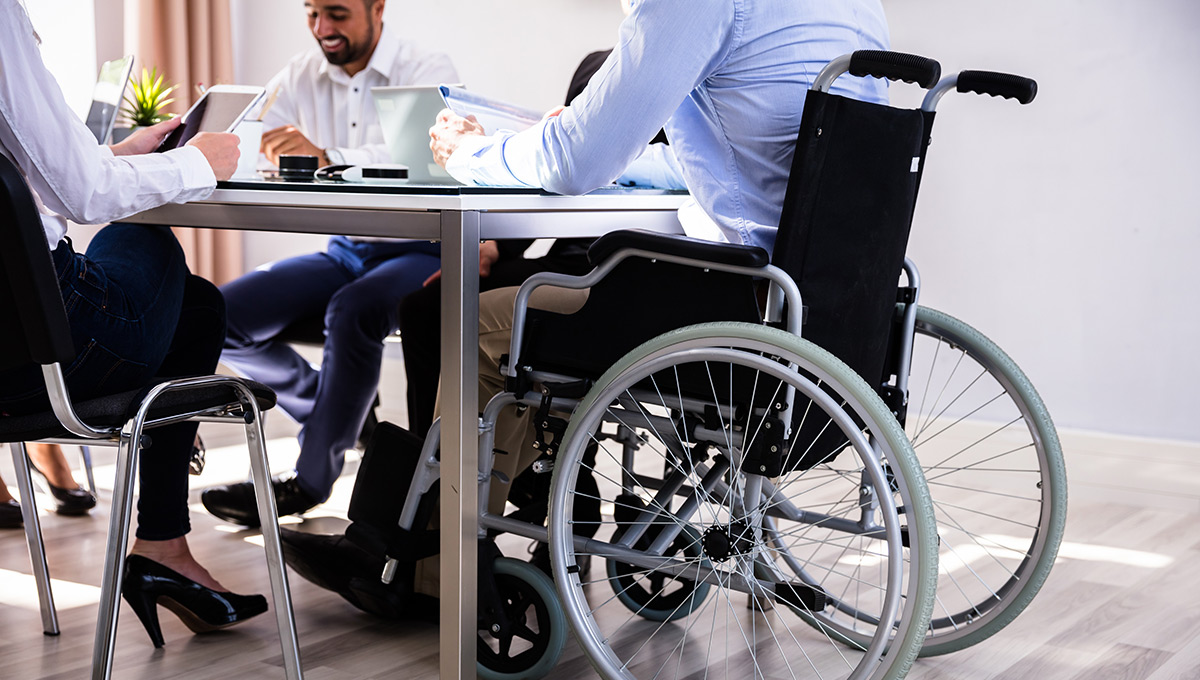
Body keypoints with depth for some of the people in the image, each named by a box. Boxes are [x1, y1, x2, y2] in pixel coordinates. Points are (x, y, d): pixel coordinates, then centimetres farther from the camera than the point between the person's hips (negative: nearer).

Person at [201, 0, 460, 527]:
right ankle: (340, 414, 10)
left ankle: (313, 479, -16)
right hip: (343, 251, 6)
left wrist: (327, 156, -44)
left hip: (418, 251, -6)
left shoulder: (429, 72, -9)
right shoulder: (300, 78, 8)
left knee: (352, 311, -36)